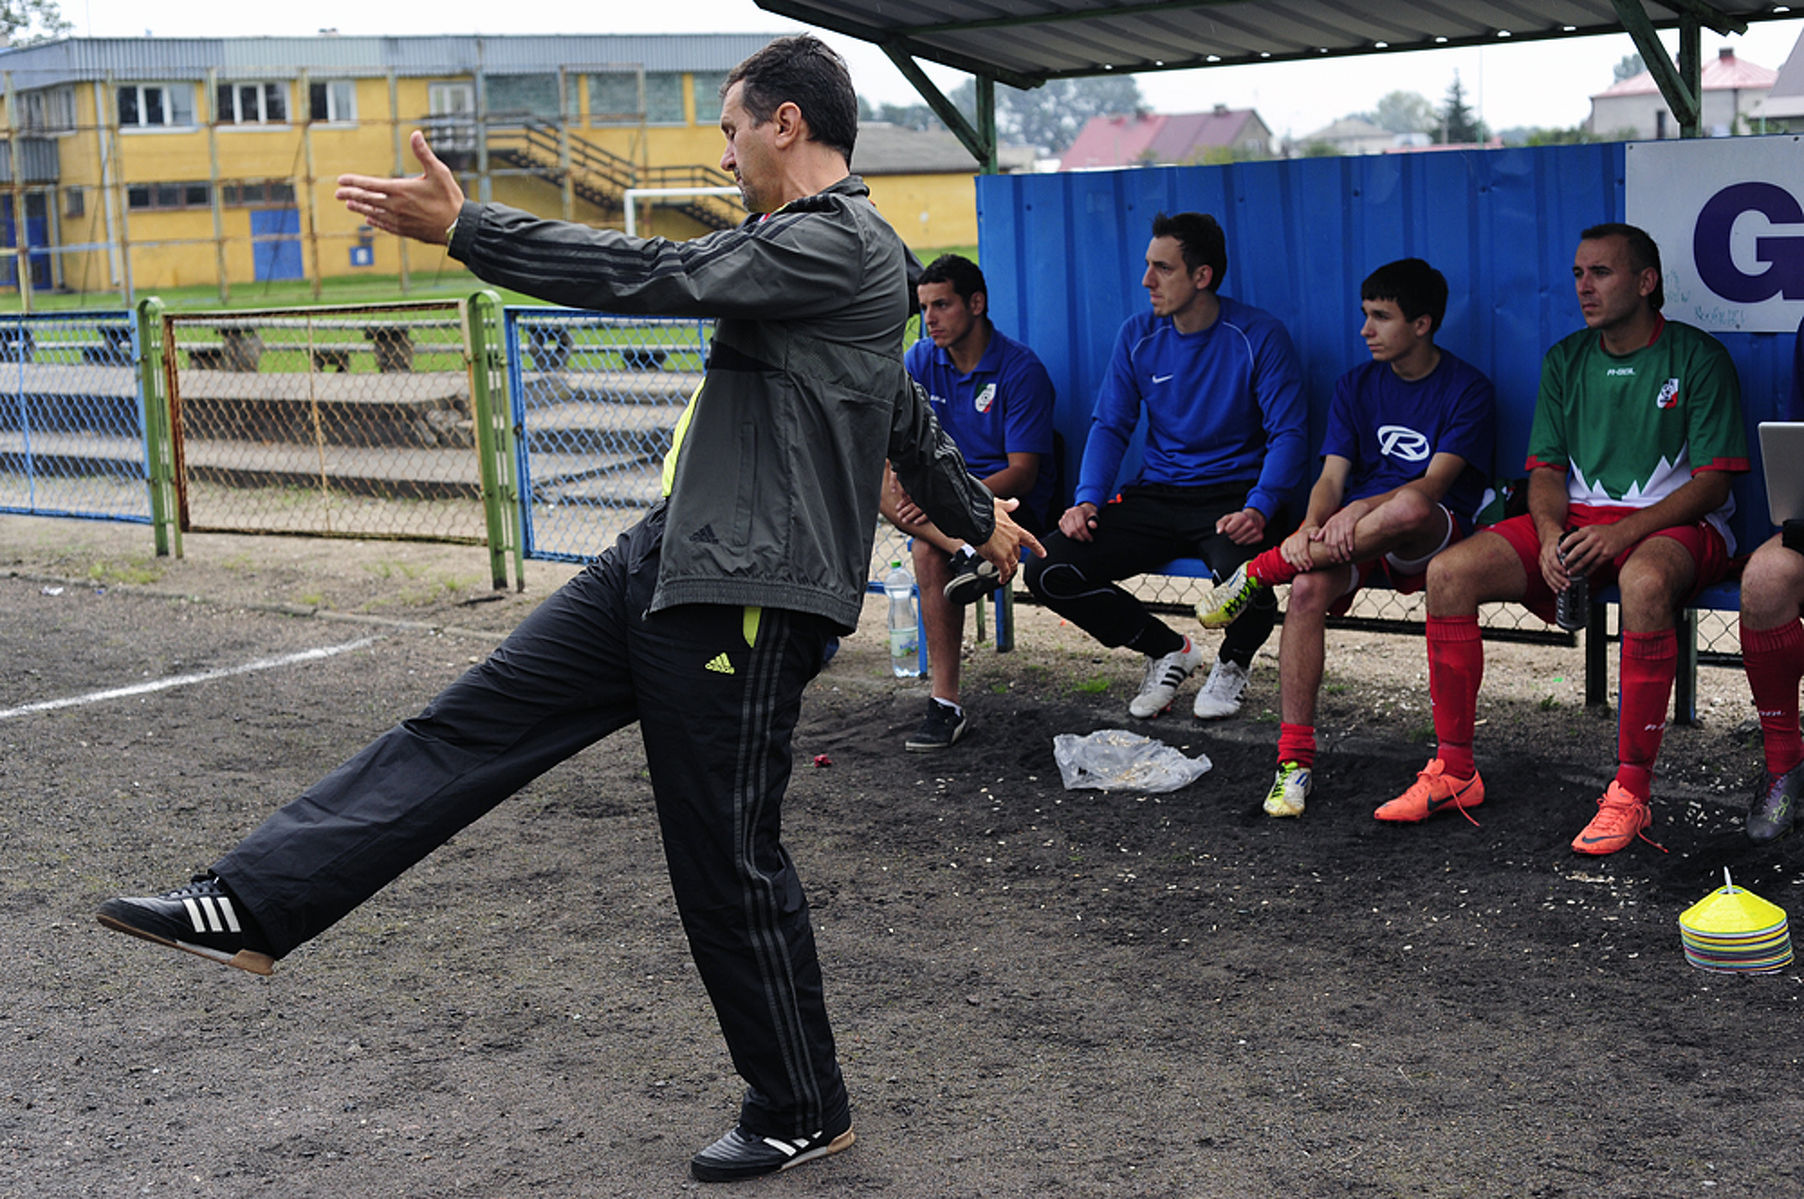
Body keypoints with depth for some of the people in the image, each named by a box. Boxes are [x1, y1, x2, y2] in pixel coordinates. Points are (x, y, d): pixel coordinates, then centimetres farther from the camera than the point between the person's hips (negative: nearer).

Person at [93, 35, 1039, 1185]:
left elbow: (657, 274, -20)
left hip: (745, 600, -10)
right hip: (664, 561, 10)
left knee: (730, 865, -2)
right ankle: (250, 906, 2)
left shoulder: (841, 244, -12)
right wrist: (978, 515, 49)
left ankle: (804, 1113, 16)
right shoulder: (827, 252, 21)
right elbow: (907, 415, 34)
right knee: (472, 724, 2)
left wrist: (461, 225, -18)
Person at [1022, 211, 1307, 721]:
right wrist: (1088, 499, -10)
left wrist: (1258, 509, -27)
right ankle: (1167, 650, 9)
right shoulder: (1138, 336, 6)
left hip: (1233, 496, -4)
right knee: (1048, 571, -15)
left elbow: (1288, 432, -9)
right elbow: (1110, 426, 8)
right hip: (1155, 496, 4)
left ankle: (1233, 662, 3)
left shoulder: (1260, 336, -7)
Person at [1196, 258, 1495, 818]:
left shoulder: (1468, 388, -2)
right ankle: (1294, 759, -29)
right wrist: (1310, 528, -18)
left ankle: (1261, 571, -22)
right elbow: (1332, 478, 5)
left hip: (1429, 538, -3)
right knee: (1308, 588, -31)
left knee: (1407, 509, -41)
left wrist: (1361, 510, -29)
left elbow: (1435, 483, -13)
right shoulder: (1356, 385, 13)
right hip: (1353, 533, 3)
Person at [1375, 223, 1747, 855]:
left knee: (1645, 581, -42)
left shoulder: (1698, 357, -3)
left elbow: (1712, 481, -9)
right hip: (1577, 520, 5)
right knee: (1449, 571, -17)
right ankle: (1453, 770, -10)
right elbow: (1546, 470, 10)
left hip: (1676, 521, -5)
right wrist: (1551, 535, -13)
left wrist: (1622, 532, -23)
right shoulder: (1565, 359, 12)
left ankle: (1631, 790, -35)